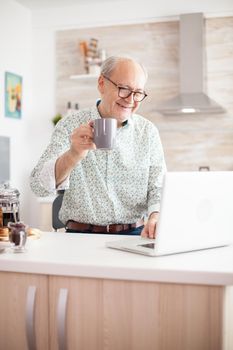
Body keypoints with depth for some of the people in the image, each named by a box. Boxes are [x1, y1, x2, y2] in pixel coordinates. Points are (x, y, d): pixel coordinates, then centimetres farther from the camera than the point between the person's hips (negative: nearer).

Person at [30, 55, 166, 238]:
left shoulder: (148, 131, 6)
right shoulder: (71, 124, 0)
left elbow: (158, 189, 4)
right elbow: (39, 186, -9)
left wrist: (155, 216, -19)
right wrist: (74, 155, -29)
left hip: (134, 235, 2)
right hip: (81, 235, -1)